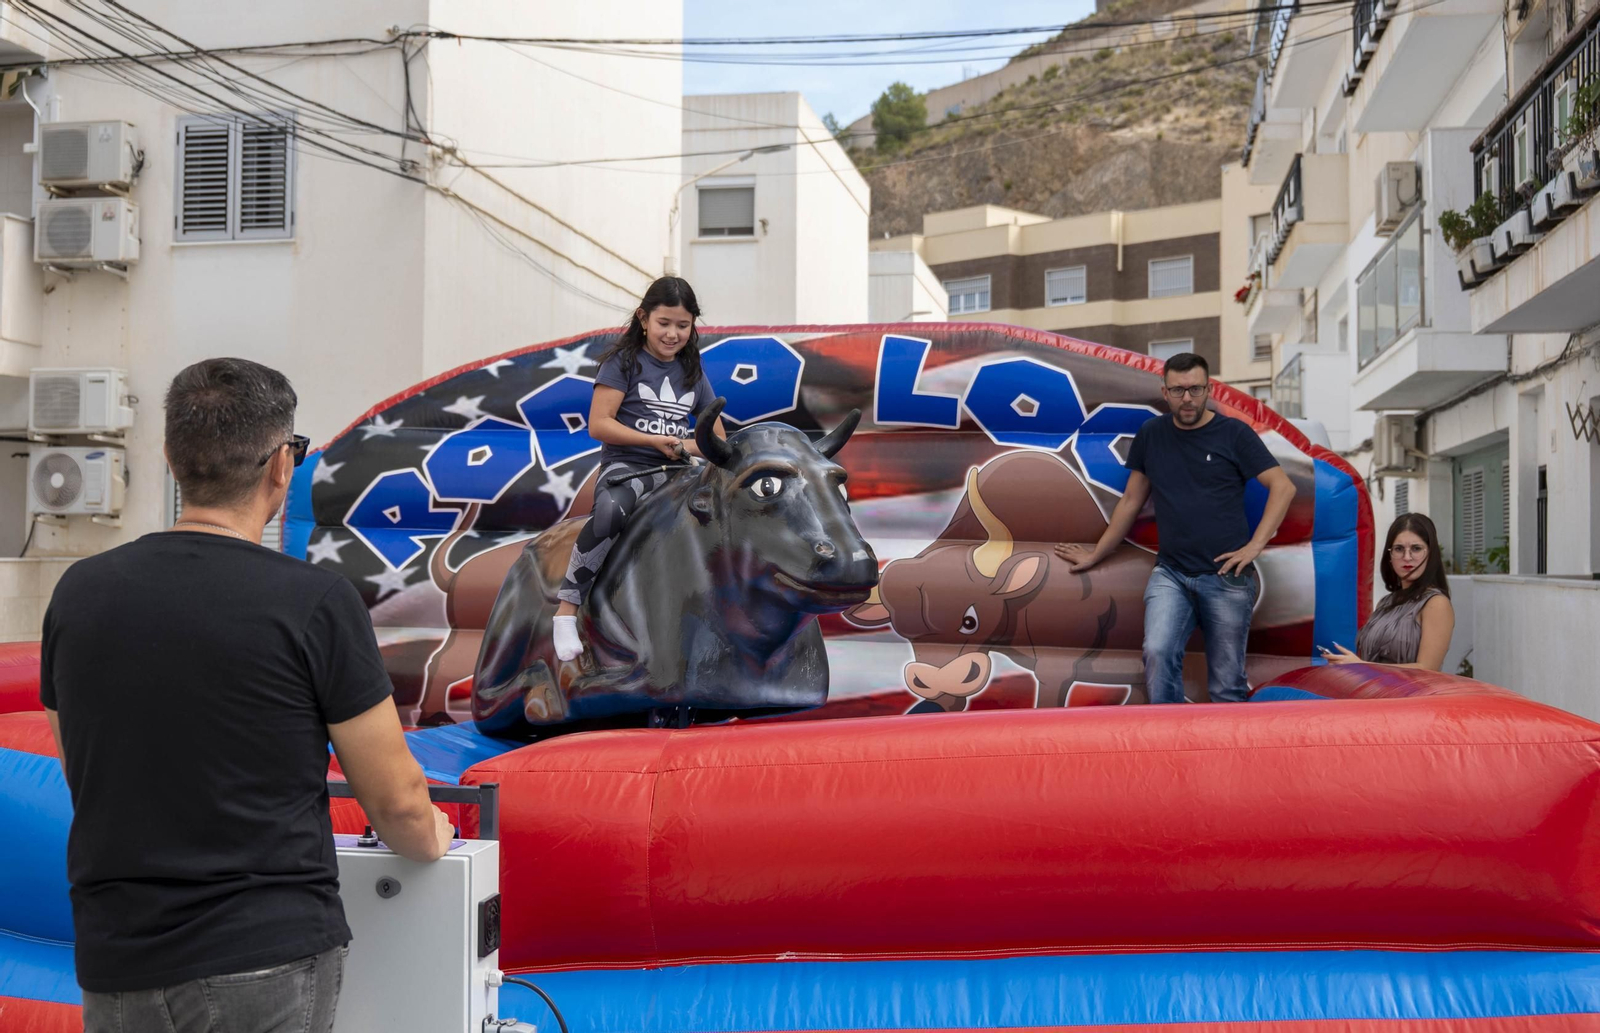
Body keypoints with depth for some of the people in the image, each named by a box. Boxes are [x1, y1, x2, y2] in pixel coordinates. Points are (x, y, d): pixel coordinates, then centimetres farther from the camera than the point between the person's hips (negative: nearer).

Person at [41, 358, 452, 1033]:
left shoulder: (78, 593, 0)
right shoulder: (314, 602, -13)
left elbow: (84, 778, 14)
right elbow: (396, 803, -7)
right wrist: (430, 838, 15)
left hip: (117, 973, 4)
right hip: (269, 961, -4)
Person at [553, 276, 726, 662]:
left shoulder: (694, 375, 18)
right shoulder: (624, 362, 3)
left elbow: (718, 439, 20)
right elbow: (598, 424, -7)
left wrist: (692, 446, -3)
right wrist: (655, 441, -12)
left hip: (675, 473, 5)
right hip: (626, 466, -5)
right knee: (610, 512, -39)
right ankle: (566, 609, -29)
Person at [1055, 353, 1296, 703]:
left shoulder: (1233, 433, 1)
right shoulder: (1151, 434, 10)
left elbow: (1282, 487, -1)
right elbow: (1132, 500, 19)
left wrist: (1254, 546, -9)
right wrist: (1096, 554, 22)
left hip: (1226, 578, -2)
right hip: (1170, 574, 2)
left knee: (1226, 686, 0)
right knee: (1158, 654, -23)